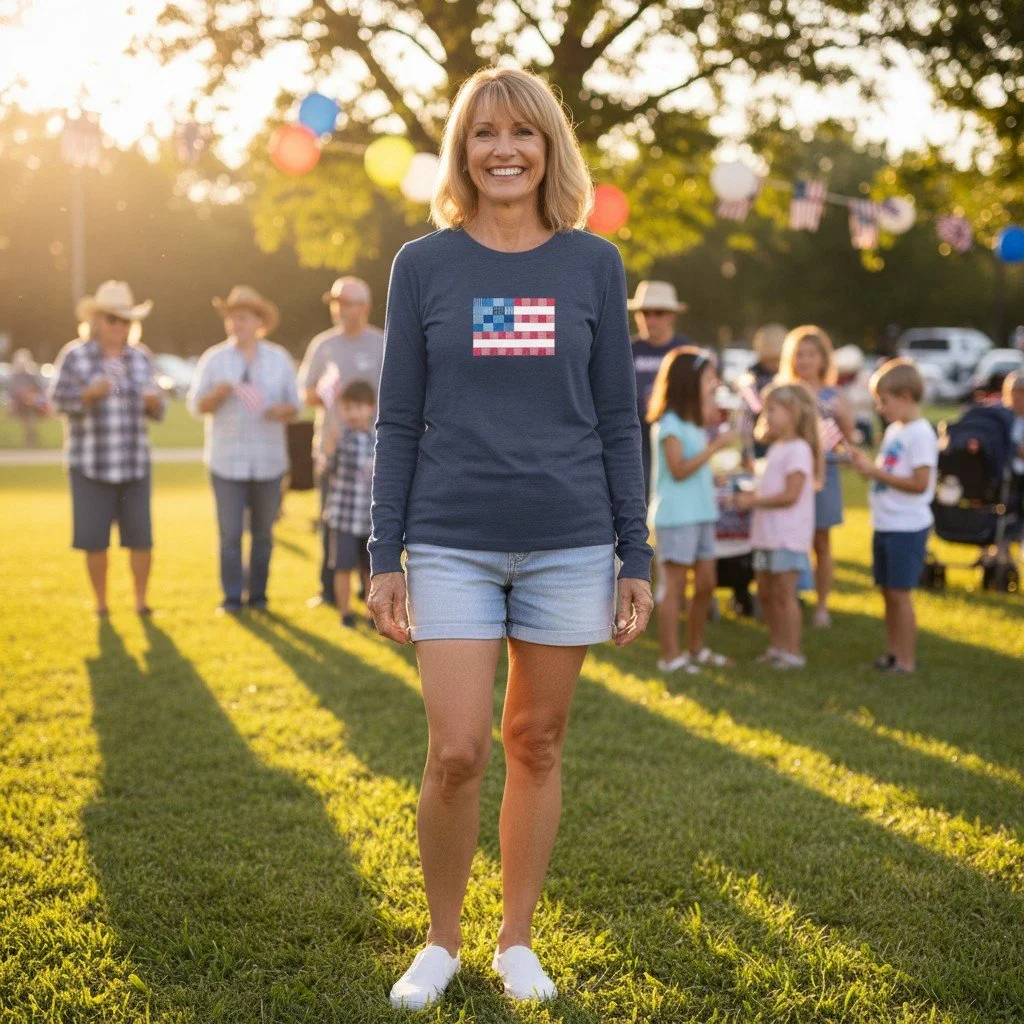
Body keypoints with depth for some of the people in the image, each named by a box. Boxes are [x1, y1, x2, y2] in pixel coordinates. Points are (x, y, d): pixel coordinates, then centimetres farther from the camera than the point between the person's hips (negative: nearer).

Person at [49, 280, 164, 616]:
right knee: (94, 537, 0)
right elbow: (60, 401, -9)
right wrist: (91, 392, -26)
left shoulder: (140, 357, 7)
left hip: (133, 461, 3)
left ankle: (141, 601, 11)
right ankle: (100, 602, 15)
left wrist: (153, 402, -13)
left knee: (140, 535, -2)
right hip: (89, 461, -2)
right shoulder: (75, 355, -4)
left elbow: (154, 410, 10)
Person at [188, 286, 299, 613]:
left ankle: (258, 593, 16)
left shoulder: (279, 359, 7)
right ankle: (232, 595, 5)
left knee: (263, 532, 5)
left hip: (269, 461, 1)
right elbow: (197, 405, 1)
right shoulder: (214, 359, 4)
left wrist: (282, 411, -13)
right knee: (230, 533, -4)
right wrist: (220, 393, -18)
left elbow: (293, 405, 10)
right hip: (226, 461, -1)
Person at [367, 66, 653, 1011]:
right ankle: (442, 942, 17)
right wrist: (384, 559, 1)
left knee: (538, 744, 8)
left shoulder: (593, 265, 4)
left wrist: (637, 558, 4)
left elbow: (619, 420, 6)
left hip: (569, 543, 1)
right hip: (453, 543, -1)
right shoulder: (425, 266, 3)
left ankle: (517, 942, 25)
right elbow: (398, 421, 5)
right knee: (458, 752, -5)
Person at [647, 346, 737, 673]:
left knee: (706, 583, 11)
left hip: (701, 512, 9)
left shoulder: (694, 422, 16)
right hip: (676, 515, -9)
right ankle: (670, 656, 1)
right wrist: (716, 445, -20)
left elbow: (699, 465, 13)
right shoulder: (670, 423, -12)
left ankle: (696, 649, 23)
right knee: (675, 585, -4)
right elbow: (679, 469, -20)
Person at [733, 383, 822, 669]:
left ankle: (793, 652, 3)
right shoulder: (776, 448, 16)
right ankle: (776, 645, 26)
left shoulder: (798, 450, -14)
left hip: (788, 535, -9)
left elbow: (790, 495, -21)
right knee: (765, 592, 14)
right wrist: (752, 495, 4)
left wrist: (754, 501, -17)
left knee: (784, 592, -5)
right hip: (767, 533, 10)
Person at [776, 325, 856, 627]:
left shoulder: (833, 397, 4)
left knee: (821, 541, 7)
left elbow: (850, 441, 3)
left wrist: (842, 416, -13)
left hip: (823, 472, 0)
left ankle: (822, 605, 15)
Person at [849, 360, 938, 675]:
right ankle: (892, 653, 23)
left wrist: (876, 471, -19)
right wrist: (867, 464, 0)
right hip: (885, 525, 9)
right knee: (887, 590, 14)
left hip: (907, 527, -9)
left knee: (900, 593, -4)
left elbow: (920, 483, -21)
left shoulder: (920, 434, -15)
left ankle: (907, 660, 4)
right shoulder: (894, 430, 12)